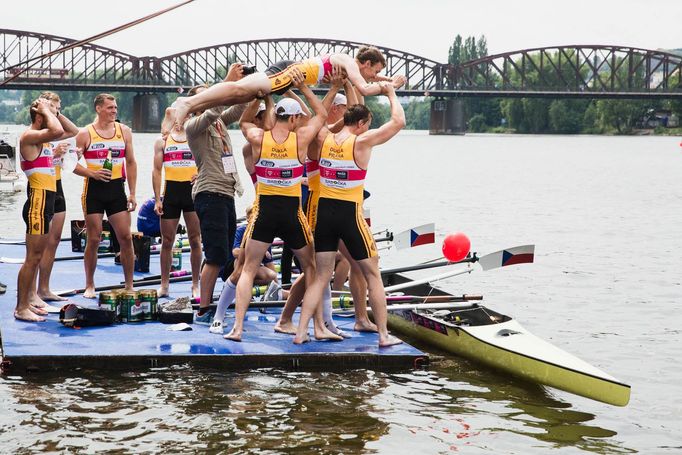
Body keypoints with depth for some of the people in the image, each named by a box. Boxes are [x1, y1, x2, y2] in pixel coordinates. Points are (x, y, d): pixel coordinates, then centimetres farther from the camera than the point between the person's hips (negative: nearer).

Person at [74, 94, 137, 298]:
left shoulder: (124, 131, 7)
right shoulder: (85, 134, -2)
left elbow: (131, 162, 11)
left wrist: (132, 193, 5)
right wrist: (92, 173, -17)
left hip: (116, 189, 3)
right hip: (94, 189, -3)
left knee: (126, 237, -1)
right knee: (93, 239, 1)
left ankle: (129, 286, 8)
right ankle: (89, 286, 11)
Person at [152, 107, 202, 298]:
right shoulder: (162, 141, 8)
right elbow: (157, 171, 6)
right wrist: (157, 199, -2)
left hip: (192, 191, 0)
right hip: (171, 191, 1)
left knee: (195, 241, 1)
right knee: (167, 241, 5)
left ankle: (196, 285, 9)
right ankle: (164, 284, 15)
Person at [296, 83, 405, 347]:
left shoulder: (324, 139, 4)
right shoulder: (362, 142, -9)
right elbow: (398, 121, -7)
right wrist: (391, 93, 7)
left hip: (324, 211, 5)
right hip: (349, 214, -5)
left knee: (321, 276, 11)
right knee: (373, 275, 8)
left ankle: (301, 331, 3)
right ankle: (384, 335, 10)